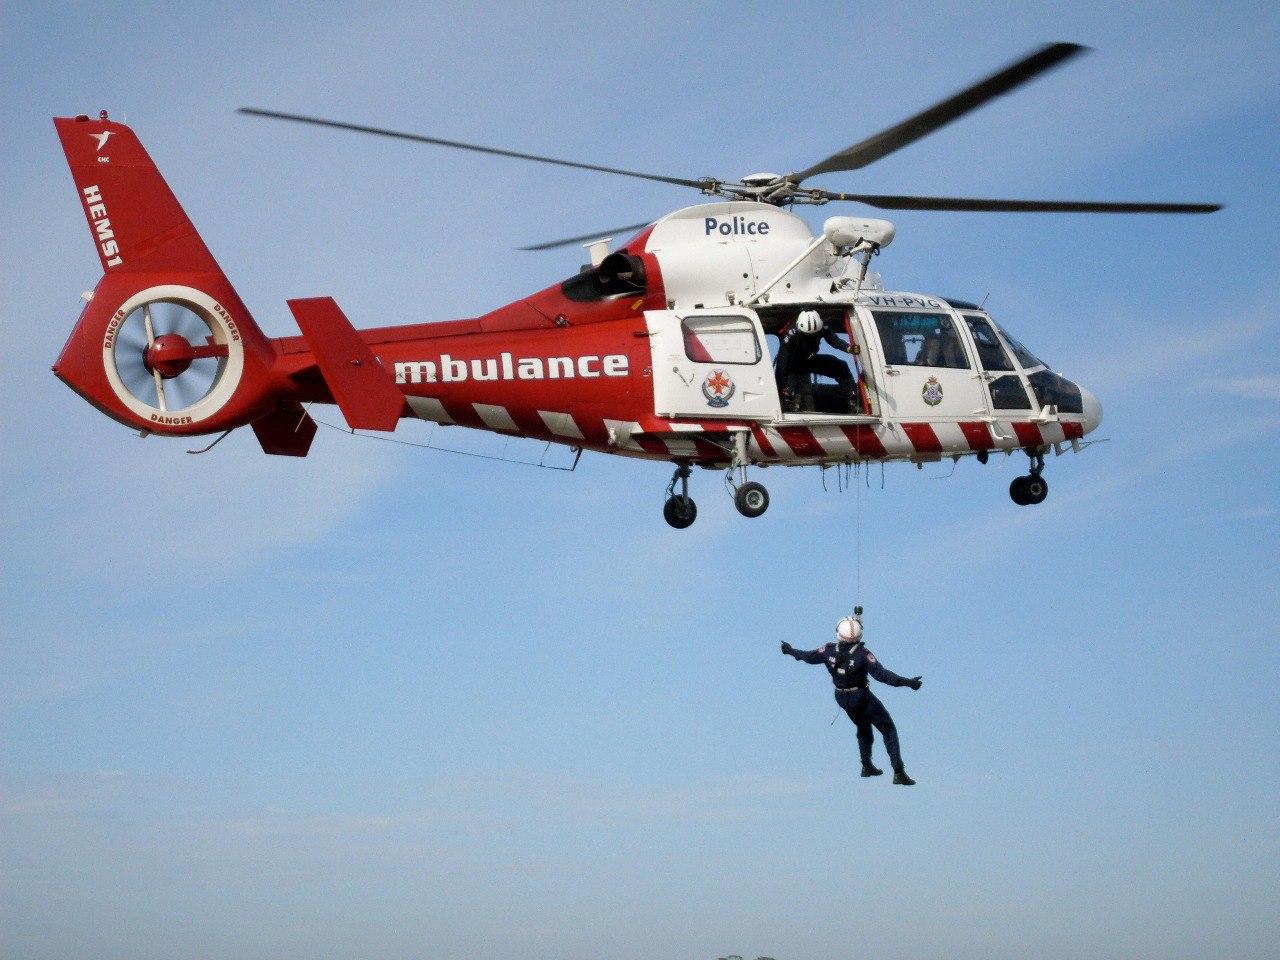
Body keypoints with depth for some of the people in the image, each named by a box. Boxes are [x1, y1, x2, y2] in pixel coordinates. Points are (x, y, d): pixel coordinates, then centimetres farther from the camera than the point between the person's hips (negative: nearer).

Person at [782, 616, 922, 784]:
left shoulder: (830, 650, -9)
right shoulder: (862, 654, -24)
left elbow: (809, 656, 8)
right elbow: (881, 674, -31)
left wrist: (790, 651, 26)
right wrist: (906, 682, -34)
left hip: (842, 699, 6)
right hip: (861, 698, -6)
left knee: (863, 728, 31)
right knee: (888, 729, 2)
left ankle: (867, 766, 37)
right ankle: (899, 773, -6)